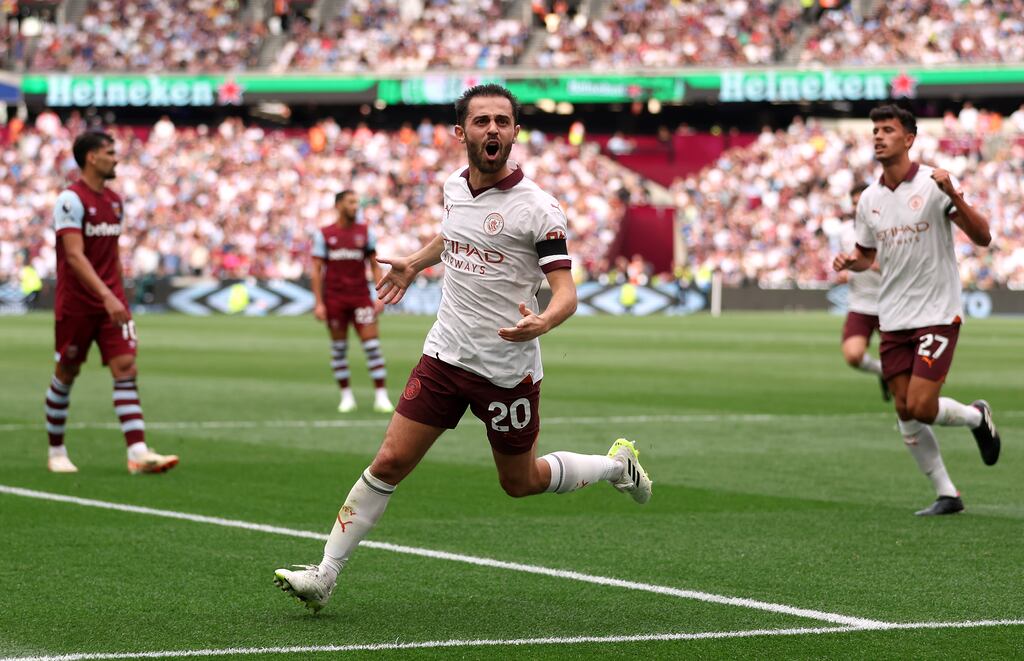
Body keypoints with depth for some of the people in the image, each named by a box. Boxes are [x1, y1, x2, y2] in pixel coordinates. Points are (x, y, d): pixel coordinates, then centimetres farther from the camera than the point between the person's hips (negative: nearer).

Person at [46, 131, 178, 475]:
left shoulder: (114, 201, 11)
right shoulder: (71, 199, -13)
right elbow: (75, 256, -22)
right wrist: (107, 296, -30)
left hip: (111, 301, 6)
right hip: (75, 302, -6)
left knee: (126, 369, -7)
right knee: (66, 375, 6)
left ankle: (138, 453, -14)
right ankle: (56, 452, 21)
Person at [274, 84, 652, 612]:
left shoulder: (536, 207, -15)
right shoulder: (455, 187, 3)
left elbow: (565, 291, -19)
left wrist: (541, 322, -38)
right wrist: (413, 263, 28)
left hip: (509, 368, -4)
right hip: (446, 353, 4)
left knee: (521, 482, 12)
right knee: (390, 462, -4)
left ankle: (617, 464, 39)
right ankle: (325, 576, 1)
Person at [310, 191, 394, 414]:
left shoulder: (365, 232, 7)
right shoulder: (324, 234, 2)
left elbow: (374, 266, 10)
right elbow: (316, 270, 1)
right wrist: (319, 303, -5)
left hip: (361, 297, 1)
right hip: (334, 299, -1)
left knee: (372, 344, -8)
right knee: (338, 348, 4)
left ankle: (381, 397, -7)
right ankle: (346, 397, 13)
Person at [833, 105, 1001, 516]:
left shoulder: (934, 184, -10)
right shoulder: (869, 199, 7)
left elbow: (982, 237, -16)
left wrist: (955, 196, -31)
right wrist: (850, 262, -3)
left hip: (937, 313, -6)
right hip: (893, 319, 6)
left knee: (921, 408, -13)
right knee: (905, 411, 2)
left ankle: (977, 416, 19)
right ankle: (946, 494, 15)